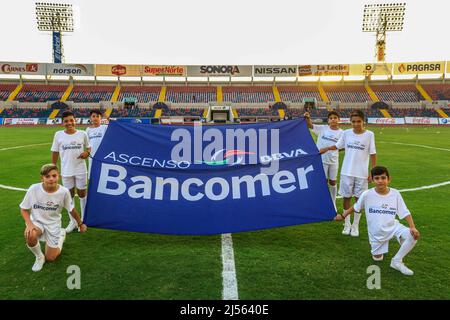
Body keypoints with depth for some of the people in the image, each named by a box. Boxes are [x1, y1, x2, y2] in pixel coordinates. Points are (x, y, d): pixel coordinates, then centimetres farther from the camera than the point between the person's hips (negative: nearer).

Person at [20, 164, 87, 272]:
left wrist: (80, 224, 11)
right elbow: (24, 209, -7)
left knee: (50, 258, 4)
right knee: (30, 235, -36)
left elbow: (72, 210, -2)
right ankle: (39, 257, -3)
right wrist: (29, 224, -24)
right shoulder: (34, 189, -22)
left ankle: (61, 234, 33)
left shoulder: (64, 192, -21)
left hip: (53, 224, 0)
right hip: (37, 221, 0)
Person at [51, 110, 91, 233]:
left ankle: (83, 220, 25)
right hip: (66, 171, 1)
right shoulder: (58, 135, -3)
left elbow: (88, 148, 9)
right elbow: (55, 152, 4)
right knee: (69, 195, 10)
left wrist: (87, 153, -14)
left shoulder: (82, 134, -4)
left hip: (81, 170, -1)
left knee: (82, 194, 9)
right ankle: (72, 221, 25)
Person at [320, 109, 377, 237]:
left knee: (359, 198, 6)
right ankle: (347, 224, 23)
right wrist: (326, 148, 6)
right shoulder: (346, 133, 0)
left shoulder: (369, 134, -6)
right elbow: (338, 146, 16)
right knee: (346, 197, 8)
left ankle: (355, 225, 21)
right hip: (347, 172, 2)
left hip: (362, 173, -1)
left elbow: (373, 154, -3)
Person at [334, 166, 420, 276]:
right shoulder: (367, 194, -15)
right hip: (376, 232, 0)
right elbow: (356, 207, 3)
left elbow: (405, 213, -9)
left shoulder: (395, 194, -12)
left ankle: (397, 261, -8)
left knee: (413, 235, -26)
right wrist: (343, 216, 11)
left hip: (393, 226, 1)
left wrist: (413, 227, -23)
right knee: (377, 258, 8)